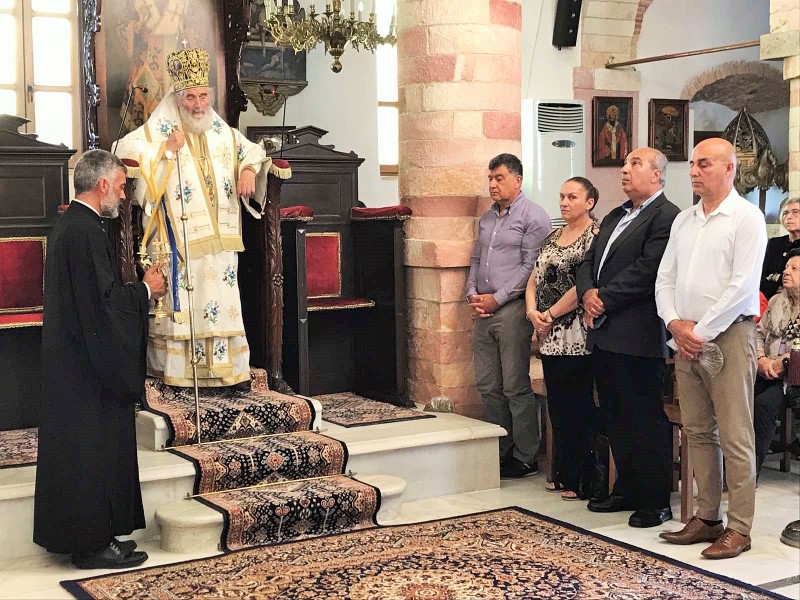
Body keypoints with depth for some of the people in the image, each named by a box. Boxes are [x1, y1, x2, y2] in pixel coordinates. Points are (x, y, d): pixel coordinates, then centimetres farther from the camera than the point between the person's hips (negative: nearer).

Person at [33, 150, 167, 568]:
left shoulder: (67, 226, 12)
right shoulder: (86, 232, -20)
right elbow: (103, 301, -23)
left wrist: (137, 287, 12)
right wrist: (146, 290, -8)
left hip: (70, 359, 10)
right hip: (88, 368, -10)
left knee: (80, 449, 15)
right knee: (94, 451, -2)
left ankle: (88, 536, 24)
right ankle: (92, 544, 7)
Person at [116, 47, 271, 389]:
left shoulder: (222, 132, 15)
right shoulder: (160, 128, 1)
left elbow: (252, 151, 27)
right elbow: (126, 150, -9)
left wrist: (249, 170, 6)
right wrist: (165, 149, -15)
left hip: (219, 237, 5)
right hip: (179, 238, -4)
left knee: (223, 302, 4)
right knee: (181, 302, -7)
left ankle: (229, 370, 9)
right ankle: (175, 372, -2)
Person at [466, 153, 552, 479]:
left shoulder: (533, 217, -6)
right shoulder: (486, 218, 19)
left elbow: (531, 266, -13)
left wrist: (496, 298, -13)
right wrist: (472, 293, 6)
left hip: (512, 309, -8)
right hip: (483, 310, 8)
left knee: (516, 387, -4)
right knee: (488, 386, 10)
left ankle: (525, 458, 5)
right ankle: (499, 452, 19)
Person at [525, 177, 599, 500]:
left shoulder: (595, 236, -9)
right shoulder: (552, 238, 16)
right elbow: (533, 281, 15)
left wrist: (551, 315, -12)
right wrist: (533, 312, -3)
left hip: (577, 337, -8)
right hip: (551, 337, 8)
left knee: (579, 409, -2)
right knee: (557, 406, 13)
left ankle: (582, 480, 6)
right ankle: (562, 473, 23)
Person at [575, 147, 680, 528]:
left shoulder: (666, 217, -9)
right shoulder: (614, 217, 20)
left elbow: (646, 270, -18)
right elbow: (588, 263, 17)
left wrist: (604, 299, -13)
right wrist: (588, 293, -4)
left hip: (637, 337, -9)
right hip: (604, 335, 9)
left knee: (646, 421, -2)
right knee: (615, 418, 16)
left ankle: (656, 502, 8)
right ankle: (627, 491, 27)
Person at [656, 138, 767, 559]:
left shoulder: (746, 217, -6)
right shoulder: (683, 220, 15)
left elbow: (743, 285, -14)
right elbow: (665, 279, 14)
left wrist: (701, 332, -14)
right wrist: (675, 323, -3)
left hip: (728, 336, -7)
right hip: (686, 338, 7)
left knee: (735, 438, -3)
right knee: (698, 433, 11)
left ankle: (739, 528, 3)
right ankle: (707, 518, 19)